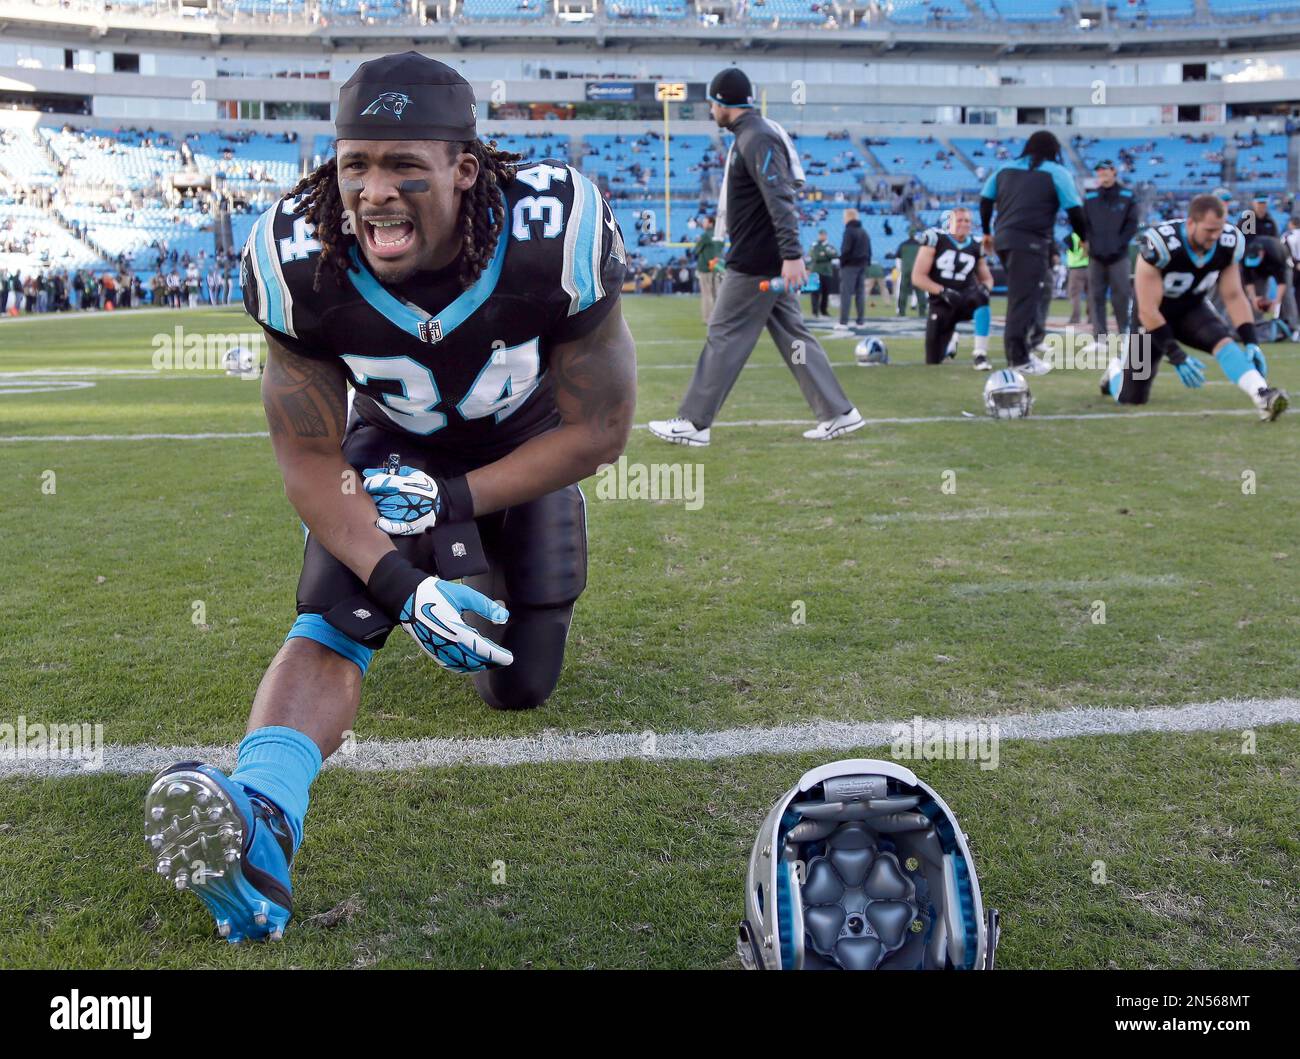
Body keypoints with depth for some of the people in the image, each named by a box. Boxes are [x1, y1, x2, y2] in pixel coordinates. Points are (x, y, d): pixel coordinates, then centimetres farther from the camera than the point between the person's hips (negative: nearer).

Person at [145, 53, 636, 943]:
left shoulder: (555, 239, -35)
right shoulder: (299, 262, -31)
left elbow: (598, 433, -23)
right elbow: (311, 462, -21)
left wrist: (452, 499, -27)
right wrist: (400, 584, -36)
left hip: (525, 449, 0)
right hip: (392, 444, 0)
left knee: (521, 685, 6)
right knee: (331, 628, -26)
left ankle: (497, 571, 35)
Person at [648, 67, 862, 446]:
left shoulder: (756, 139, -15)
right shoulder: (748, 136, 17)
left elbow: (781, 200, -25)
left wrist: (792, 254, -31)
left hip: (756, 263, -10)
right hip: (767, 262, 10)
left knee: (724, 336, -4)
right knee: (792, 334, 10)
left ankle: (694, 423, 3)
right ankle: (839, 414, 12)